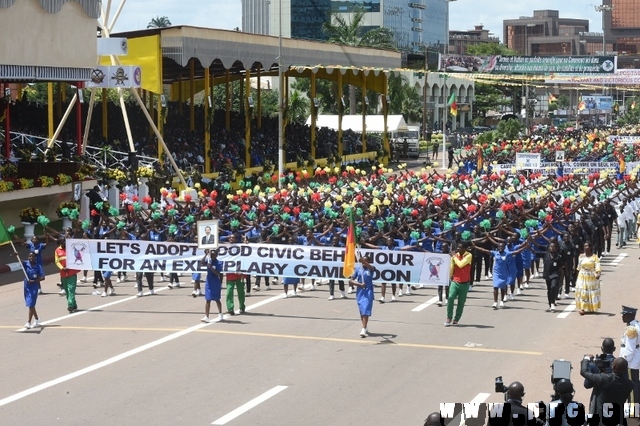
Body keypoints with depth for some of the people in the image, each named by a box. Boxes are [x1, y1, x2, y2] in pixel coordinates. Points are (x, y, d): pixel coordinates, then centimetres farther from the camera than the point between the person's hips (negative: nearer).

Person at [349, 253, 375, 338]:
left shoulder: (370, 269, -6)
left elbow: (370, 267, -33)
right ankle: (365, 328, 29)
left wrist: (364, 262, -52)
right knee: (361, 311, 13)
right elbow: (351, 280, 3)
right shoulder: (358, 268, 2)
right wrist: (360, 284, -12)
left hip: (368, 292, -4)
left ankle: (363, 330, -18)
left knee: (366, 310, -13)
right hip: (360, 291, 4)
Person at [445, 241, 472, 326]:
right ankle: (449, 318, -9)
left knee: (461, 302, 3)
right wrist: (450, 277, 14)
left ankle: (456, 319, 15)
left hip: (464, 283, -2)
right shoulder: (455, 255, 3)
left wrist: (455, 258, -11)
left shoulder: (469, 255, -9)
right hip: (455, 281, 2)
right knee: (450, 298, -17)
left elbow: (461, 264, -23)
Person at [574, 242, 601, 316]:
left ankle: (592, 308, 16)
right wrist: (577, 278, 12)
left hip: (592, 278, -2)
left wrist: (598, 274, -34)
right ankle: (582, 308, -5)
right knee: (582, 293, -5)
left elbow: (597, 266, -16)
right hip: (582, 277, 2)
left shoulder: (594, 257, -5)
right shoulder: (581, 256, 5)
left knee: (592, 293, 5)